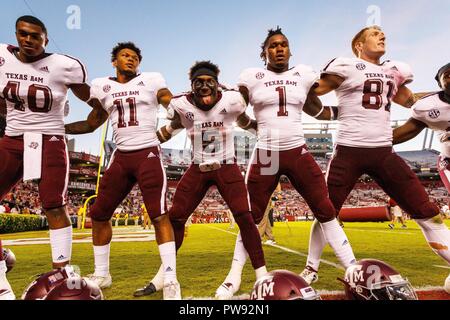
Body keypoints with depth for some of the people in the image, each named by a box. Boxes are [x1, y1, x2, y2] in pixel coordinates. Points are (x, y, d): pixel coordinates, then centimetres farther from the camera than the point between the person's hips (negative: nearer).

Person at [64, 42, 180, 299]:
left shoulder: (152, 81, 4)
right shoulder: (103, 87, 14)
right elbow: (92, 124, 20)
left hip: (149, 154, -5)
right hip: (121, 157, 5)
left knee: (160, 216, -12)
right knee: (99, 214, 8)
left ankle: (171, 280, -5)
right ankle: (102, 274, 26)